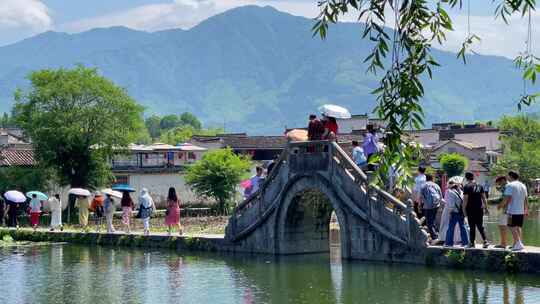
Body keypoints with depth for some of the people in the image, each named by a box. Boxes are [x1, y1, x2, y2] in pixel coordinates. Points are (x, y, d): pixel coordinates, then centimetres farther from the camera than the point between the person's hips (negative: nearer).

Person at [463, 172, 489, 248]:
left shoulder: (467, 187, -8)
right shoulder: (480, 186, 8)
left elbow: (465, 199, -12)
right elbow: (483, 198, 9)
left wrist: (464, 209, -7)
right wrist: (485, 207, 14)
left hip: (471, 209, -4)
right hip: (479, 209, 4)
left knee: (472, 226, 3)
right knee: (480, 226, 10)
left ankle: (472, 243, 7)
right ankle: (485, 241, -4)